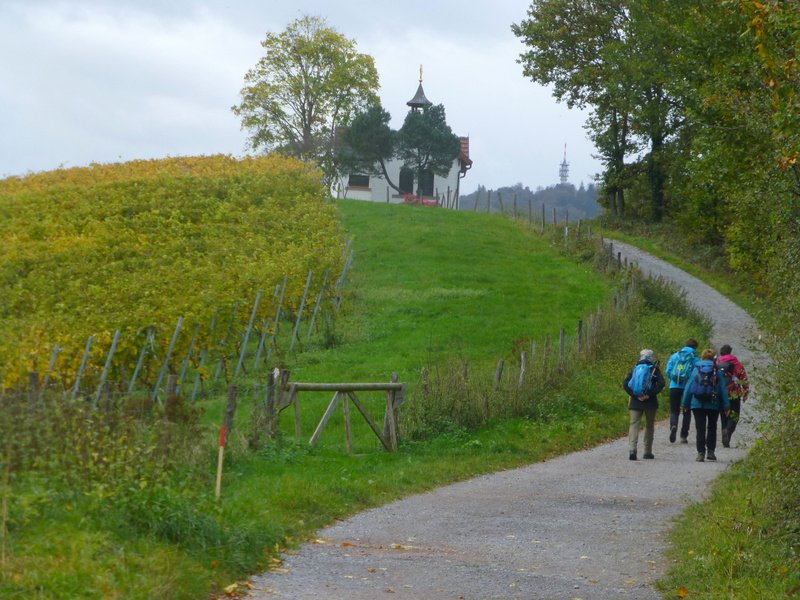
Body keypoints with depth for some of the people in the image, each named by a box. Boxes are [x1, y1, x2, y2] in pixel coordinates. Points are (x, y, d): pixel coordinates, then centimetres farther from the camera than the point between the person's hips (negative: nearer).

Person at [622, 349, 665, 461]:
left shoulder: (635, 368, 8)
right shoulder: (654, 368, 0)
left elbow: (625, 384, -1)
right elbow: (661, 383, -14)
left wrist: (634, 395, -5)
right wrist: (650, 394, -13)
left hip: (635, 402, 1)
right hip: (650, 402, -1)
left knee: (634, 424, -4)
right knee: (649, 426, 13)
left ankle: (632, 449, -23)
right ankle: (647, 452, 16)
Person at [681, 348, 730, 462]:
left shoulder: (696, 370, 2)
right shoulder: (717, 372, 1)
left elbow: (688, 387, 2)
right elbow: (723, 389, 0)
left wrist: (685, 403, 7)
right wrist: (726, 405, 2)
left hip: (697, 404, 0)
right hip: (713, 405, 0)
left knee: (700, 429, 3)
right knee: (712, 428, 15)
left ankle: (701, 453, -4)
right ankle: (710, 451, 15)